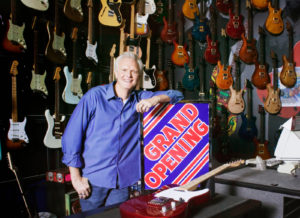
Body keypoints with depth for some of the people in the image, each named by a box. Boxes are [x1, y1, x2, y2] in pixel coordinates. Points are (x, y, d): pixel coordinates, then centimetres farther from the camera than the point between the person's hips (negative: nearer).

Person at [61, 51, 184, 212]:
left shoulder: (141, 99, 4)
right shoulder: (95, 96, -5)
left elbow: (177, 95, 4)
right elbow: (72, 134, -6)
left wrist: (155, 99, -18)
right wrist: (76, 177, -8)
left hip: (122, 181, 2)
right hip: (92, 180, -2)